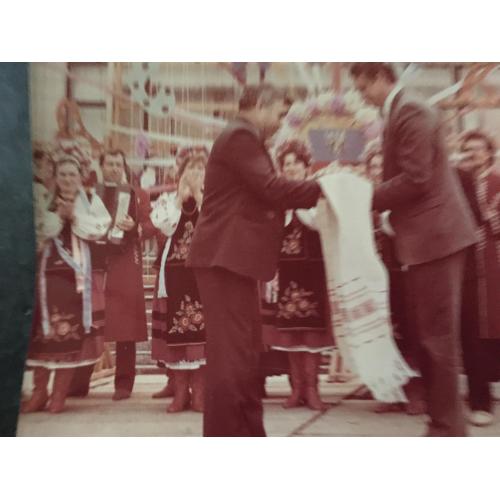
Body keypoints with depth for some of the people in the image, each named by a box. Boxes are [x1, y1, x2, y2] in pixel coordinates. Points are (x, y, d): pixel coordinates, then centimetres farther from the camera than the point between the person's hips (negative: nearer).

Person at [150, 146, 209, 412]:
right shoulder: (167, 198, 10)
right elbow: (165, 225, -9)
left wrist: (198, 195, -9)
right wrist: (181, 195, -7)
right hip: (175, 271, 1)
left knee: (202, 327, -2)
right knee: (175, 328, 1)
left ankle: (198, 392, 9)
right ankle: (180, 391, 12)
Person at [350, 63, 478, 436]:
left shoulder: (410, 112, -12)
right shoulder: (402, 113, 18)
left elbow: (415, 179, -20)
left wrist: (367, 200, -11)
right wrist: (378, 200, 7)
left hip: (435, 234, -10)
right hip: (428, 235, 10)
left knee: (438, 335, -3)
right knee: (427, 333, 14)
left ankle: (448, 427, 10)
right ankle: (444, 418, 27)